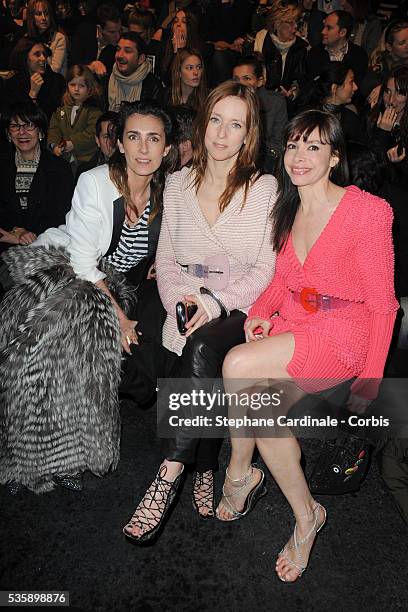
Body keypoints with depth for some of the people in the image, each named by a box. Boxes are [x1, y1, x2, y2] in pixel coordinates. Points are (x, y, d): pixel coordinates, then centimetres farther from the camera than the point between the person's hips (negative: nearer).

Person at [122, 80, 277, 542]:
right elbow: (166, 261, 11)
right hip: (188, 315, 3)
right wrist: (180, 301, -8)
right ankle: (206, 471, 4)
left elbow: (266, 270, -4)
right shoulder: (178, 184, 10)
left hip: (241, 312, -3)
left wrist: (216, 302, -18)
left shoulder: (264, 188, 1)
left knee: (203, 345, -34)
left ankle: (169, 474, -28)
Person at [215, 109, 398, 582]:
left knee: (239, 365, -27)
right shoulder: (287, 210, 9)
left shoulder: (367, 211, -11)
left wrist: (370, 379, -10)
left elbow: (383, 304, -8)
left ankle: (239, 474, -1)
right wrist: (262, 310, -3)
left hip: (344, 332, -6)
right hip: (292, 325, 6)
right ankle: (306, 515, 3)